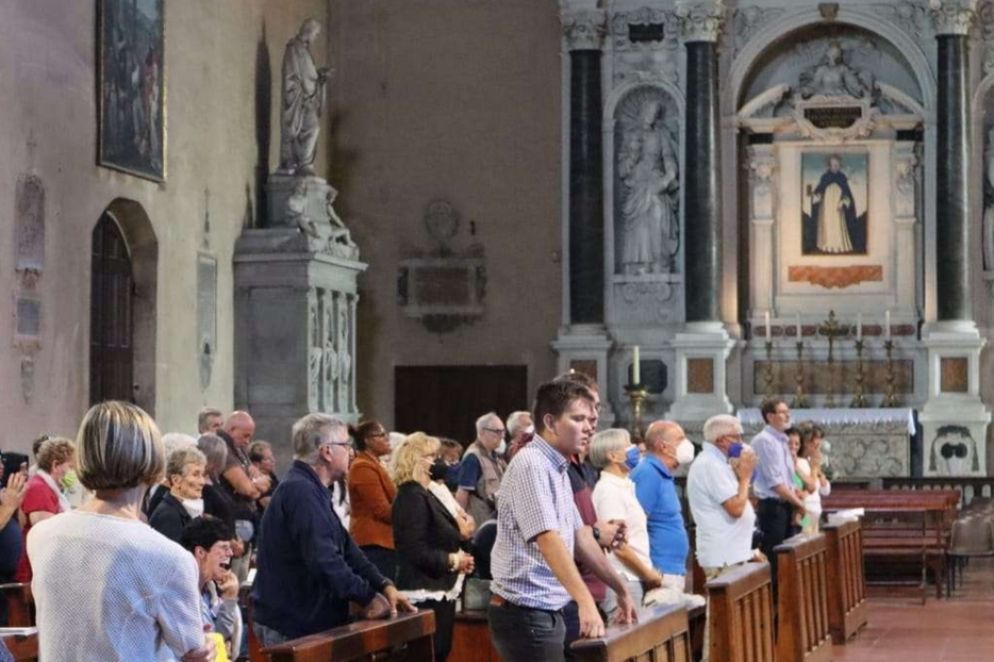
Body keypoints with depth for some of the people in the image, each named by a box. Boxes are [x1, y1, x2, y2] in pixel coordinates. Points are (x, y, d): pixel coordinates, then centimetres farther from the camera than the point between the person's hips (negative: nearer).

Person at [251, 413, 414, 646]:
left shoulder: (310, 489, 15)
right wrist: (368, 597, -18)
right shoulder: (301, 491, -20)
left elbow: (345, 547, 16)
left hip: (303, 620, 11)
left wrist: (384, 585, 4)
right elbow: (324, 560, -27)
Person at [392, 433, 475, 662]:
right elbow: (416, 551, -24)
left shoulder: (422, 494, 16)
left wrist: (459, 556, 6)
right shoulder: (411, 496, -16)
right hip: (426, 594, -10)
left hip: (437, 591, 10)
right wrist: (453, 560, -12)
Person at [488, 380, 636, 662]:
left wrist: (621, 590, 24)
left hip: (548, 612, 10)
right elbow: (548, 539, -27)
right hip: (525, 614, -10)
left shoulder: (557, 469, 15)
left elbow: (580, 537, 22)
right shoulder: (531, 465, -16)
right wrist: (585, 602, -35)